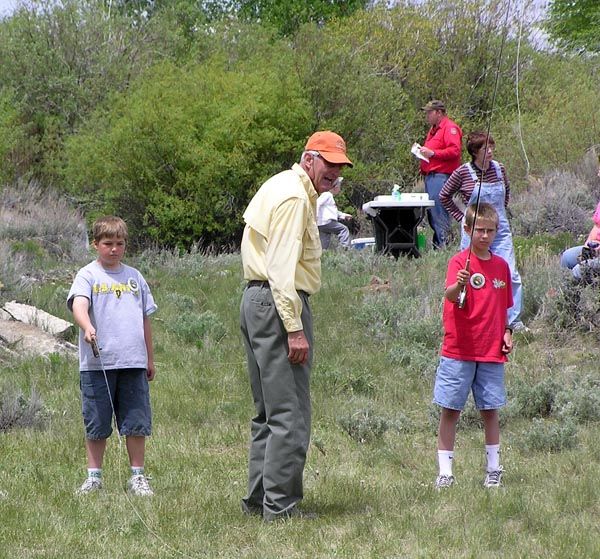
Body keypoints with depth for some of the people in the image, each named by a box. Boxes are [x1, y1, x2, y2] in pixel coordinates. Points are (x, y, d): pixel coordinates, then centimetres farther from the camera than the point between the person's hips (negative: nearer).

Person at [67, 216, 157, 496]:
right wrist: (87, 327, -39)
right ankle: (94, 476, 13)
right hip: (97, 364, -3)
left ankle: (137, 476, 13)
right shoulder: (87, 275, 0)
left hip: (133, 363, 3)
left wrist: (150, 358, 20)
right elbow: (79, 305, -19)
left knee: (137, 423, 4)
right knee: (96, 425, 4)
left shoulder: (134, 277, 14)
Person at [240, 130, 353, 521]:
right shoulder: (294, 197, -12)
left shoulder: (281, 187, 21)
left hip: (256, 300, 11)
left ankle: (258, 499, 20)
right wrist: (295, 328, -23)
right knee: (290, 415, -9)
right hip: (279, 304, -11)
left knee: (269, 413, 16)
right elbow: (283, 265, -20)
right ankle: (280, 506, -10)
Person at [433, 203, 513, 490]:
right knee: (450, 409, -1)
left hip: (492, 352, 4)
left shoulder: (501, 265, 10)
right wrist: (458, 286, -45)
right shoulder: (460, 262, -7)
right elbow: (450, 295, -24)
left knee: (490, 410, 9)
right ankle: (445, 472, 4)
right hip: (458, 351, -4)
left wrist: (507, 332, 7)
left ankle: (494, 470, 19)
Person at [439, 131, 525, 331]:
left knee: (511, 274, -5)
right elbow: (444, 196, 4)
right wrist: (461, 217, 1)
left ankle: (514, 319, 4)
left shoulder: (499, 169, 2)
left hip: (500, 230, 3)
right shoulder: (463, 172, -9)